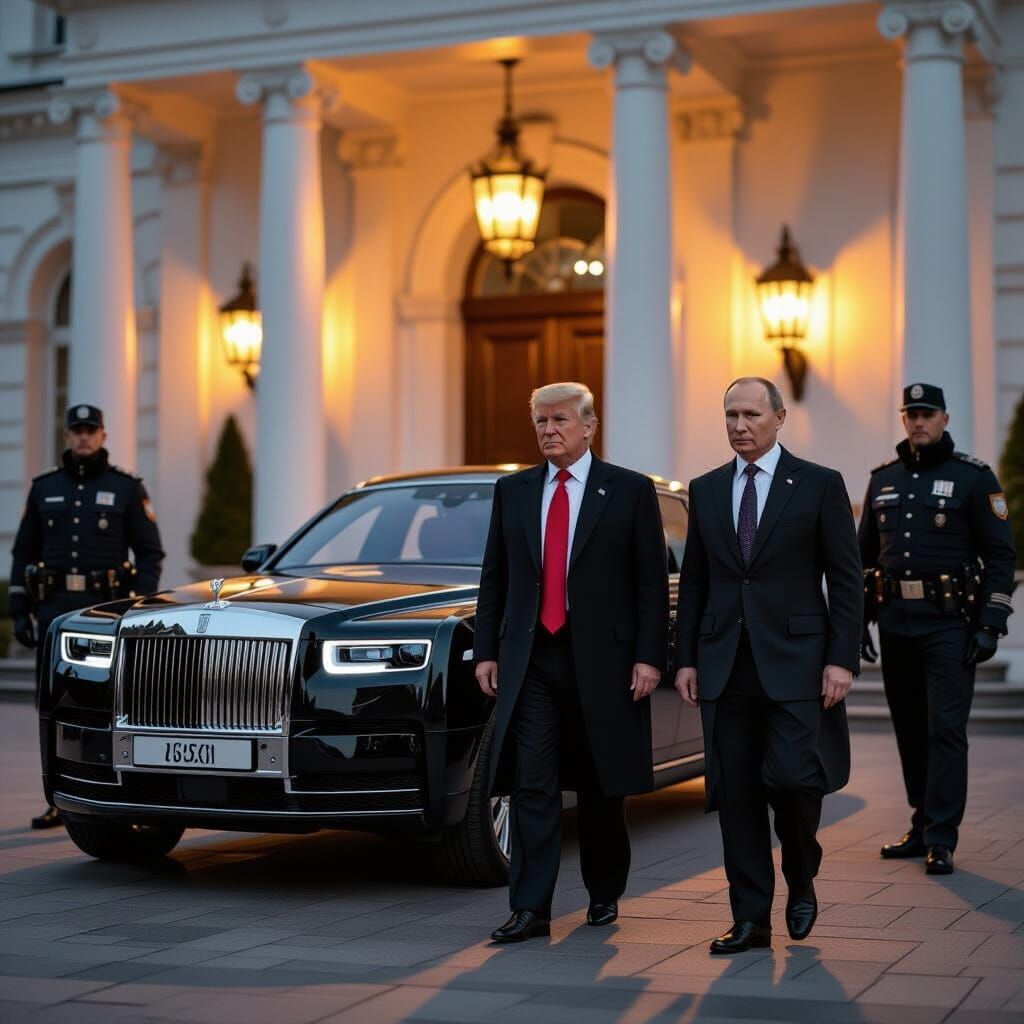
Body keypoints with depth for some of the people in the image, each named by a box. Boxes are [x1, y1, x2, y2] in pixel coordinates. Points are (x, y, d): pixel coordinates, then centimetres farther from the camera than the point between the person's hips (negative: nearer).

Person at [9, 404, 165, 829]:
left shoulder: (126, 488, 4)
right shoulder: (44, 488, 12)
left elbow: (150, 554, 2)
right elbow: (23, 553, 14)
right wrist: (19, 610, 5)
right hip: (53, 608, 3)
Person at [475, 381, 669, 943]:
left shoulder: (630, 491, 0)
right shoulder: (513, 491, 10)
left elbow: (652, 581, -2)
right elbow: (493, 577, 12)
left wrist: (649, 657, -9)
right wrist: (486, 650, 6)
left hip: (601, 659, -2)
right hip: (530, 660, 2)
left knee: (601, 787, 10)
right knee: (532, 785, -5)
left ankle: (604, 894, 28)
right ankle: (531, 909, -5)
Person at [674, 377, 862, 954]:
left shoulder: (820, 486, 1)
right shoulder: (706, 491, 12)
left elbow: (846, 580, -1)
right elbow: (693, 582, 14)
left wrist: (842, 660, -8)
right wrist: (686, 659, 7)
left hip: (794, 663, -4)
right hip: (725, 666, 4)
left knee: (793, 780, -12)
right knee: (735, 796, 2)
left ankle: (802, 880, 18)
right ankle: (752, 920, 11)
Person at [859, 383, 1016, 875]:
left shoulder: (973, 477, -1)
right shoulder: (883, 479, 12)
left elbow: (1000, 556, -3)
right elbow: (864, 554, 18)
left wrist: (990, 625, -11)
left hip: (949, 625, -5)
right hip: (896, 625, 5)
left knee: (945, 729, -9)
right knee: (910, 731, 10)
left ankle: (941, 840, -8)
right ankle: (923, 826, 20)